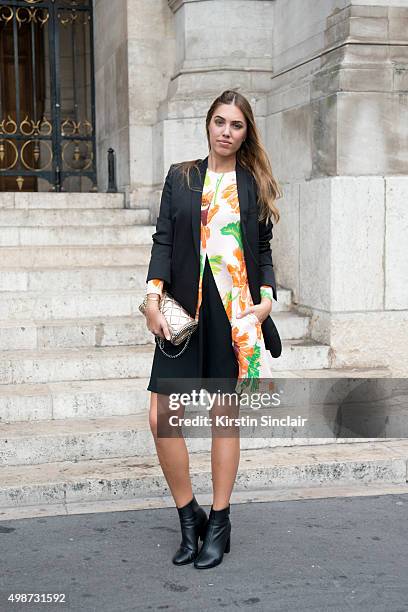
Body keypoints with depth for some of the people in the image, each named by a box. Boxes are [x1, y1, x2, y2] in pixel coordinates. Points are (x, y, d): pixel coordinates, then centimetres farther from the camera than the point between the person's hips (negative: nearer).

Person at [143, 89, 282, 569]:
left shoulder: (254, 184, 9)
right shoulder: (180, 177, 11)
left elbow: (263, 251, 11)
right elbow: (163, 240, 3)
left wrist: (266, 298, -5)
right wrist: (153, 296, -10)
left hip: (237, 312, -1)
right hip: (186, 311, 1)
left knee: (225, 417, 3)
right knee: (161, 418, -5)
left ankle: (219, 525, 17)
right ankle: (190, 519, 14)